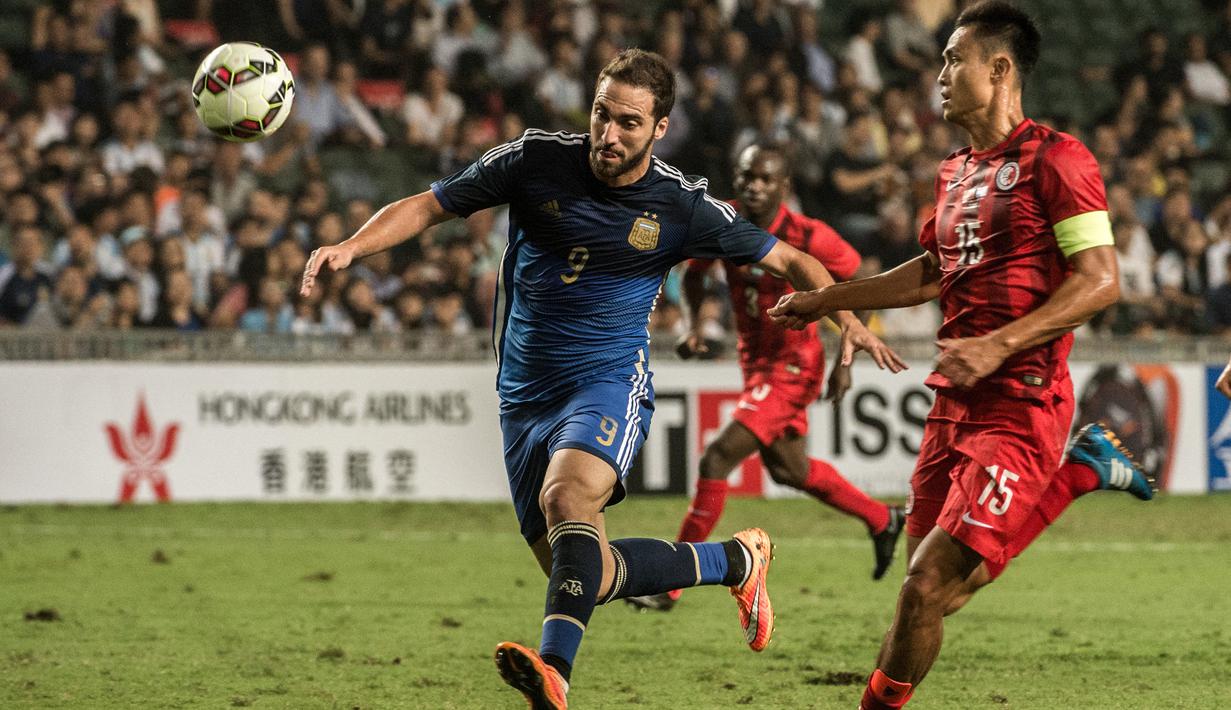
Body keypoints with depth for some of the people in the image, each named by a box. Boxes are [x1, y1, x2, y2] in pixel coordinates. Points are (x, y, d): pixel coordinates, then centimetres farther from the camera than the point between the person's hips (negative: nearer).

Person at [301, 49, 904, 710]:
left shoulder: (681, 205, -6)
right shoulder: (536, 160, -4)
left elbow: (788, 259, 5)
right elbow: (426, 207, 1)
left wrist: (847, 318, -10)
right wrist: (350, 247, -15)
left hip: (610, 383, -4)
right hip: (525, 395, 4)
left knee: (568, 498, -35)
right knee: (584, 572, 2)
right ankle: (736, 560, 24)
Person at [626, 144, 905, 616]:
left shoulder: (807, 237, -21)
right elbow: (694, 272, 11)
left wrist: (845, 361, -7)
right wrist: (693, 324, -6)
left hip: (794, 364, -7)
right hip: (755, 361, 7)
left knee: (718, 458, -16)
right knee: (789, 469, 21)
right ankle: (883, 521, 45)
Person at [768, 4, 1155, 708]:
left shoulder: (1055, 159, -10)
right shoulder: (956, 172, 17)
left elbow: (1101, 281, -16)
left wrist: (998, 345, -22)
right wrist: (824, 300, 31)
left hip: (1019, 406, -9)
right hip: (955, 404, 9)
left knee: (929, 587, -15)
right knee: (940, 585, 10)